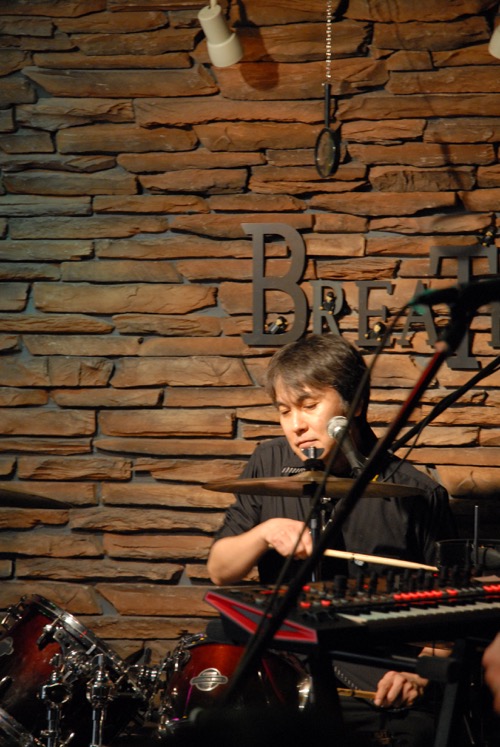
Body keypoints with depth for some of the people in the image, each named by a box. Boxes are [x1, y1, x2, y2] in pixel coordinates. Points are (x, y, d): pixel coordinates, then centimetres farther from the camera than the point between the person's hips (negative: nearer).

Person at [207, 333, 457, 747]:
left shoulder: (415, 495, -3)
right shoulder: (269, 465, 8)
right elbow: (219, 571, 10)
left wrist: (419, 673, -13)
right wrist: (266, 532, -9)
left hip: (378, 692, -2)